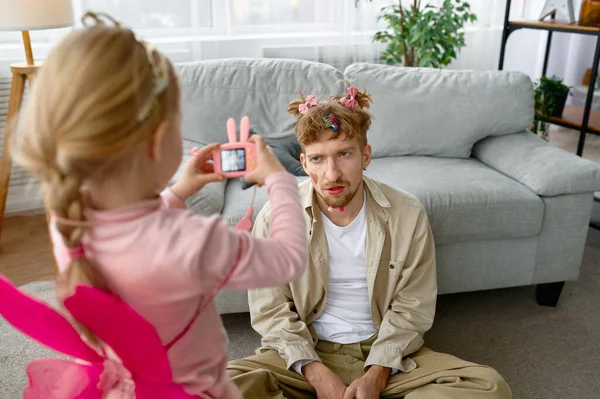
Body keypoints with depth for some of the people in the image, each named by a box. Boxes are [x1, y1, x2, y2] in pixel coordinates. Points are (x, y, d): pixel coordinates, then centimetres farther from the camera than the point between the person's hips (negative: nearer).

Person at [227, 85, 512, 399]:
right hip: (307, 353, -1)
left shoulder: (408, 215, -9)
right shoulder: (275, 218, -11)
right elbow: (270, 310, -6)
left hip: (384, 353, 2)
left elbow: (412, 307, -4)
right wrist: (317, 373, -18)